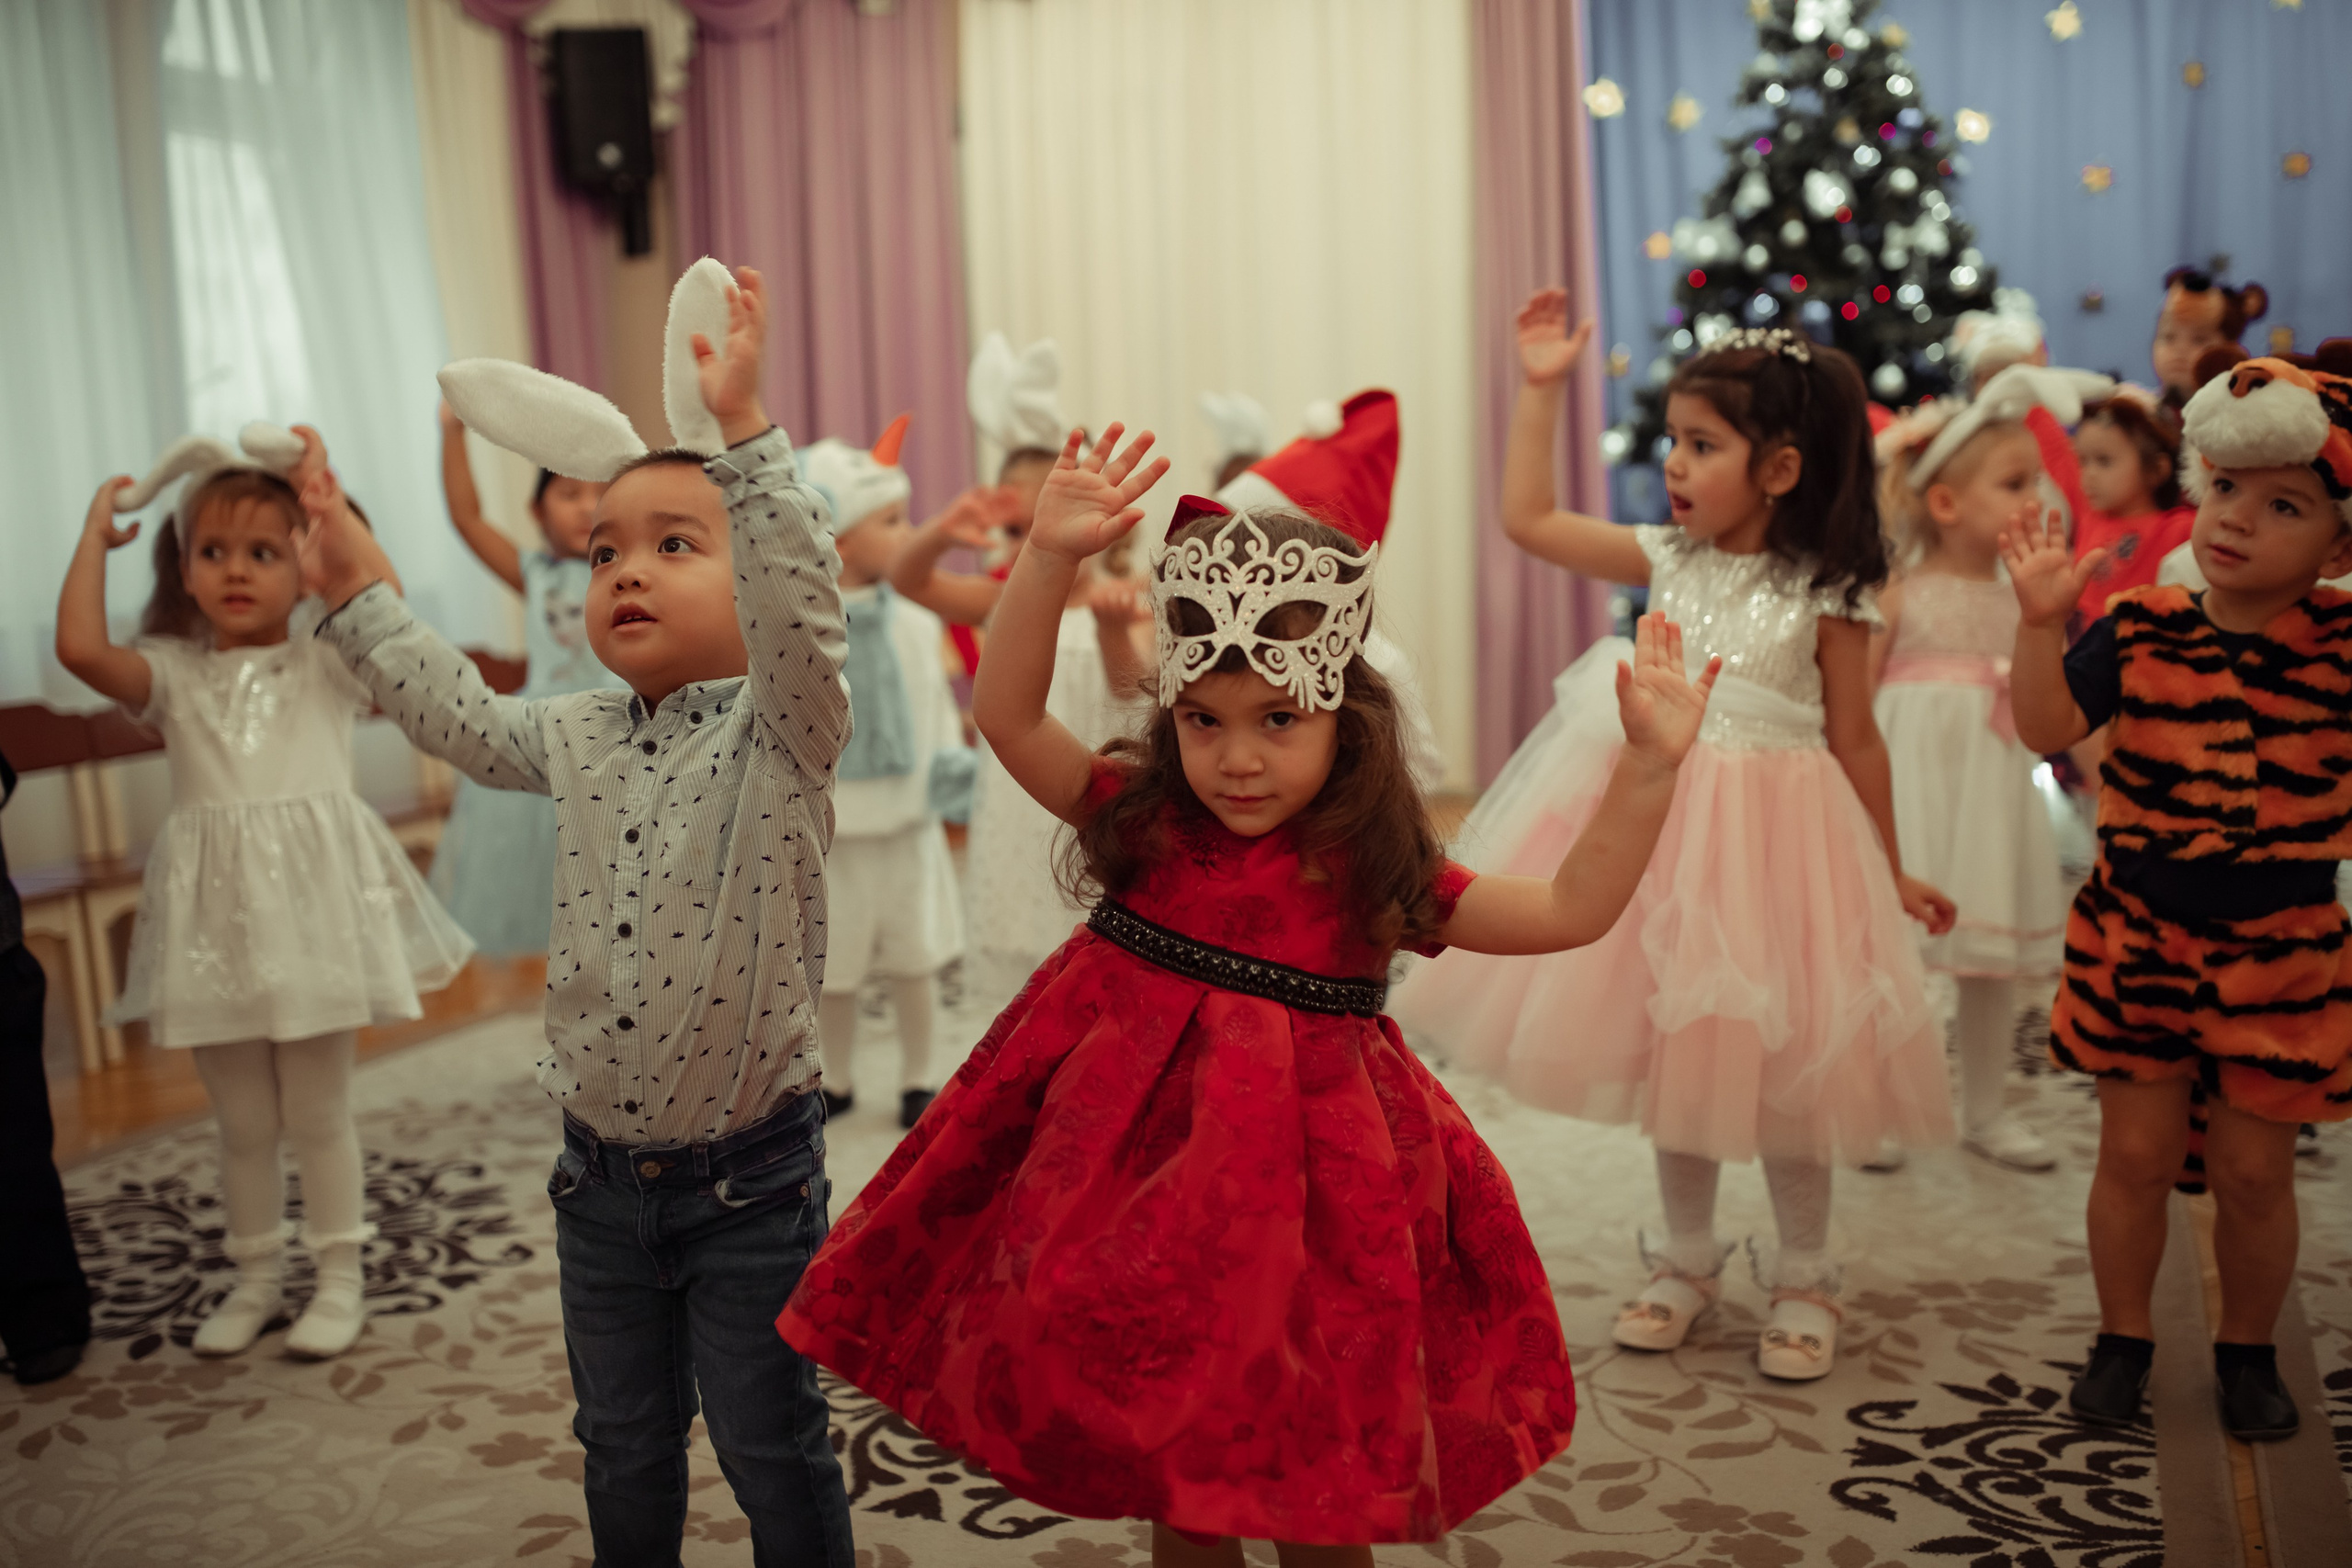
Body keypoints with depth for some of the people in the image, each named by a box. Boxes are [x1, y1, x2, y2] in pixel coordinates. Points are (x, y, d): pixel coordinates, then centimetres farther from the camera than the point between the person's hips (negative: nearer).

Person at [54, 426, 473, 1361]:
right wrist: (95, 534, 0)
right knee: (241, 1120, 13)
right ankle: (255, 1277, 28)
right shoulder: (173, 675, 6)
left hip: (308, 903, -2)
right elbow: (80, 646, -12)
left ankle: (340, 1277, 19)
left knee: (317, 1111, 6)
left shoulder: (325, 662, 2)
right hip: (215, 915, 3)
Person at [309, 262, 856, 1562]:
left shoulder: (777, 734, -14)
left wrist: (741, 436, -42)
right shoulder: (576, 737, 4)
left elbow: (799, 609, -32)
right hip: (601, 1174, 6)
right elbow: (461, 716, 20)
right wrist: (358, 594, 20)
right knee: (622, 1448, 22)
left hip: (747, 1177, -6)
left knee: (772, 1453, 10)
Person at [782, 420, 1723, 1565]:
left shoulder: (1370, 873, -5)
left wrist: (1649, 762, -13)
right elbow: (1006, 714, -9)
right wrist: (1050, 559, -20)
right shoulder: (1142, 824, -2)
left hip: (1303, 1181, -1)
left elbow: (1571, 910, -5)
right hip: (1141, 1174, 2)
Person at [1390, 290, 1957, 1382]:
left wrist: (1890, 873, 3)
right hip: (1666, 821, 4)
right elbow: (1526, 519, 4)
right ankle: (1687, 1262, 29)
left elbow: (1854, 739, -2)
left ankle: (1803, 1280, 24)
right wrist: (1540, 387, 3)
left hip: (1776, 832, -4)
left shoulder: (1827, 595, -9)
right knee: (1673, 1050, 12)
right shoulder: (1668, 561, 2)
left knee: (1780, 1060, 5)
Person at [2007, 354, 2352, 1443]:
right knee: (2135, 1149, 9)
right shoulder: (2140, 631, -5)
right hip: (2137, 937, 0)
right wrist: (2042, 620, -19)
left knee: (2254, 1168, 9)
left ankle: (2248, 1349, 33)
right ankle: (2122, 1334, 30)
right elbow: (2048, 727, -10)